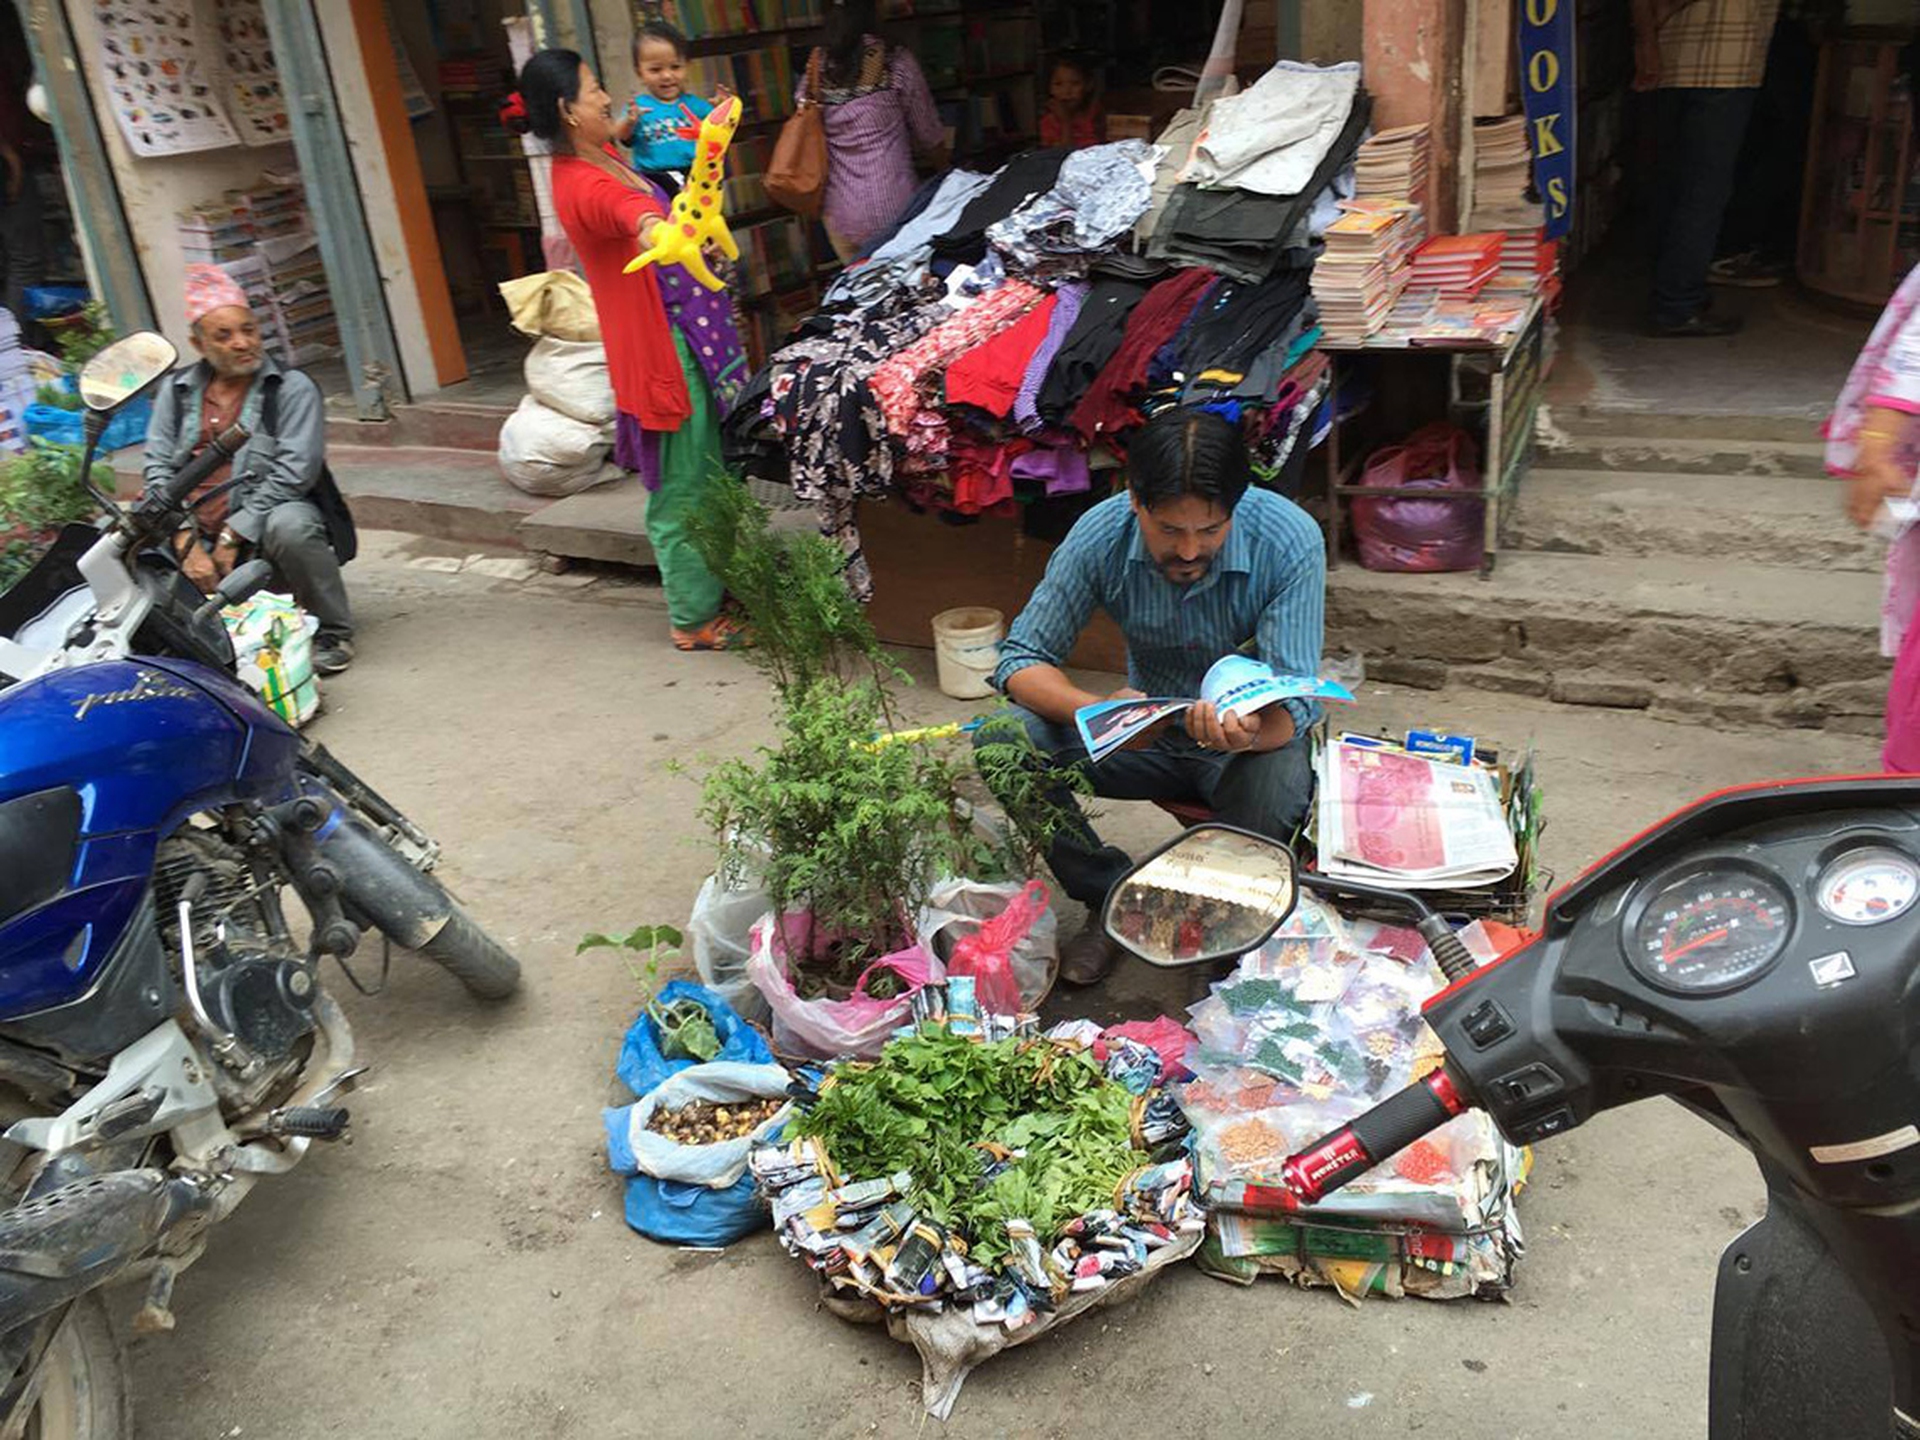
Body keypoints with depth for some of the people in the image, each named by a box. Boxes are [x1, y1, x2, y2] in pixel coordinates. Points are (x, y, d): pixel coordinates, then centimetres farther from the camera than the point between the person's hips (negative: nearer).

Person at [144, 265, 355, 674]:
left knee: (289, 526, -37)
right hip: (199, 534, 4)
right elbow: (158, 467, 3)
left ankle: (332, 633, -16)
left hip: (263, 524, -4)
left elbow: (292, 474, -13)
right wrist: (187, 543, -12)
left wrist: (232, 537, -17)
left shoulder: (293, 389, -2)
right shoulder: (177, 390, 11)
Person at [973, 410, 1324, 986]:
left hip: (1252, 729, -2)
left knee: (1278, 789, -38)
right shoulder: (1101, 534, -19)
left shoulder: (1291, 541, -24)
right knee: (1001, 743, -21)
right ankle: (1114, 900, -1)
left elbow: (1295, 702, -26)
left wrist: (1249, 734, -51)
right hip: (1150, 730, 2)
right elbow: (1022, 659, -15)